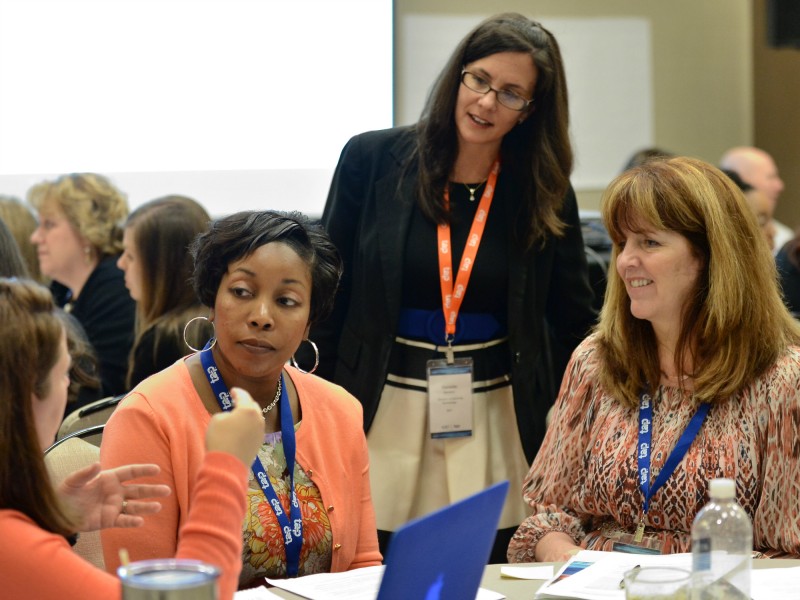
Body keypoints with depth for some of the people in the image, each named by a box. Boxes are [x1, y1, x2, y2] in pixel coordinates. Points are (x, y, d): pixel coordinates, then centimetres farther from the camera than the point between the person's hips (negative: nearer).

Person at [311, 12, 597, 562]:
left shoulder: (545, 195, 0)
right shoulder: (373, 160, -2)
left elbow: (574, 324, 9)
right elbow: (329, 294, 3)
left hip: (495, 420, 1)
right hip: (384, 417, -1)